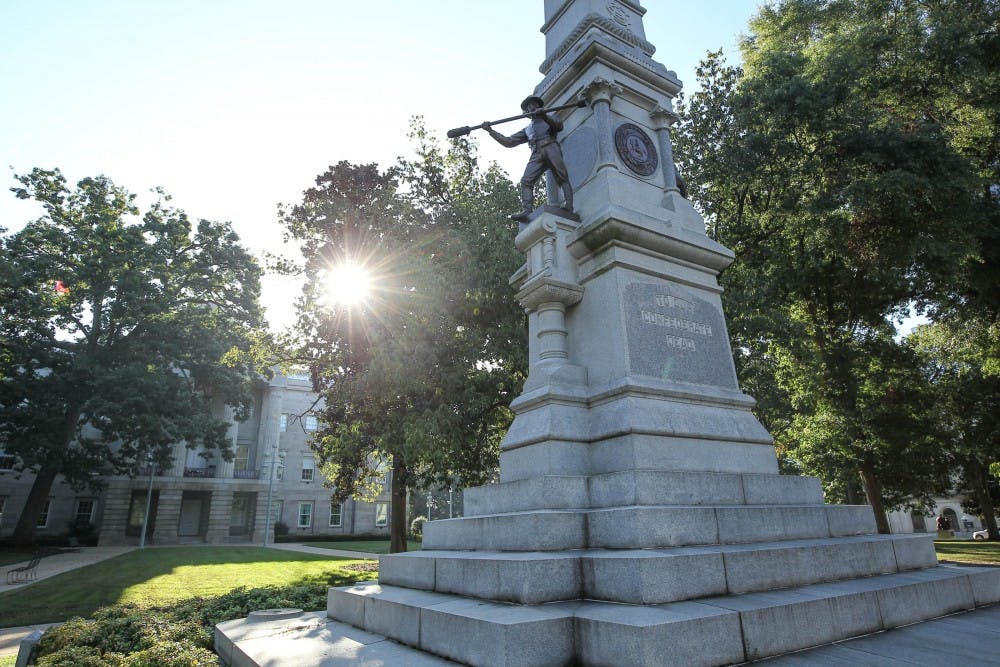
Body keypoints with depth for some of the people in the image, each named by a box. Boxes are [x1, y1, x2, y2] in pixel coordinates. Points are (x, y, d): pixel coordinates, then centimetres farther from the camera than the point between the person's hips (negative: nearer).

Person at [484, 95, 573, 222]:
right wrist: (491, 131, 21)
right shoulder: (527, 130, 36)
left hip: (551, 148, -3)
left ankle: (568, 208, -35)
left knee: (562, 177, -22)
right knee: (526, 181, -19)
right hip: (537, 155, 3)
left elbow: (559, 125, 3)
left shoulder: (549, 119, 28)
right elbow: (508, 142, 29)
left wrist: (544, 116, -12)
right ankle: (526, 212, -34)